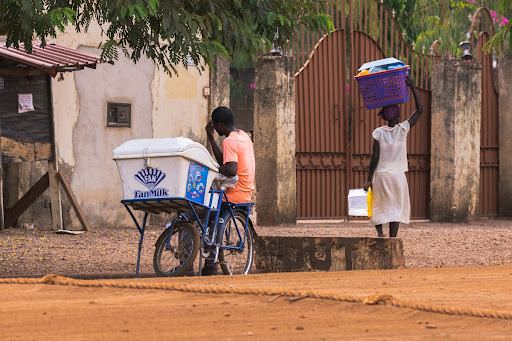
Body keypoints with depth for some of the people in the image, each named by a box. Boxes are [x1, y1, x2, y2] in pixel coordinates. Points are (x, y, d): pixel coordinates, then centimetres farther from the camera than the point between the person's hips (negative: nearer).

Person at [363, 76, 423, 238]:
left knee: (379, 207, 13)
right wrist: (412, 87, 0)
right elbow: (420, 110, 2)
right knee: (396, 209, 4)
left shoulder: (378, 133, -5)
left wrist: (369, 179, -1)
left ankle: (379, 232, -6)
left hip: (380, 175, 0)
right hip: (398, 176, 0)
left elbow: (375, 157, -7)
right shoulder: (403, 129, -4)